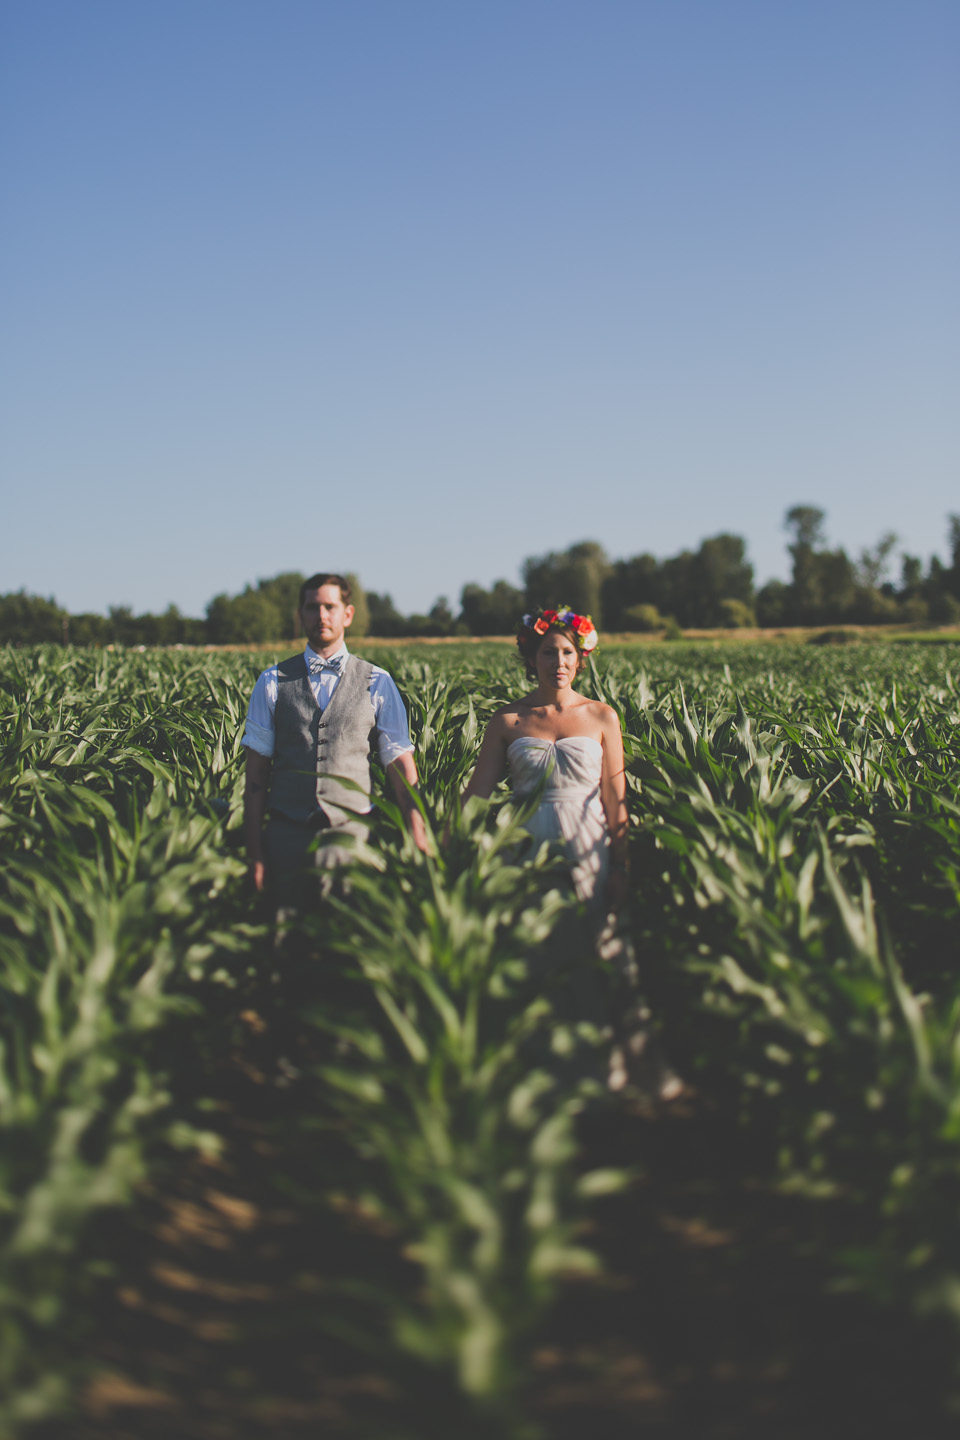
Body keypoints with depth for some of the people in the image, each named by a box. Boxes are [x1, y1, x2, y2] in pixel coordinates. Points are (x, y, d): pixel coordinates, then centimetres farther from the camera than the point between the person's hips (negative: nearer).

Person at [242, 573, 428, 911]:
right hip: (286, 834, 1)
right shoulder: (273, 682, 8)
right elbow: (256, 772, 5)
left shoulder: (377, 684, 6)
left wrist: (419, 843, -4)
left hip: (349, 832, -1)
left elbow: (400, 762, 3)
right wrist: (254, 853, -1)